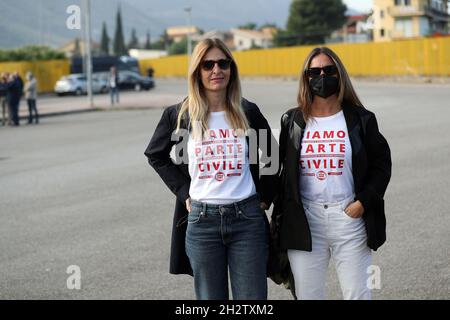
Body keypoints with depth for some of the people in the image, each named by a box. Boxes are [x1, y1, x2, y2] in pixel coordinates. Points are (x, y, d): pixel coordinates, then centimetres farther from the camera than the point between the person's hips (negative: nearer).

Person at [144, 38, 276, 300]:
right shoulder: (180, 115, 0)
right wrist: (183, 192, 4)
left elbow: (272, 155, 18)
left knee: (252, 299, 1)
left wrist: (263, 195, 8)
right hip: (202, 219, 0)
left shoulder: (248, 112, 3)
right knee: (211, 297, 8)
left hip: (247, 218, 0)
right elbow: (156, 156, 14)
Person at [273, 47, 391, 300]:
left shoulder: (361, 119, 3)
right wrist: (281, 214, 5)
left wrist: (362, 203, -6)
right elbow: (278, 166, 14)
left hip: (349, 216, -1)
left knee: (357, 294, 2)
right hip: (304, 221, 1)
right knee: (307, 295, 6)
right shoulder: (293, 122, 7)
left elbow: (381, 164, 5)